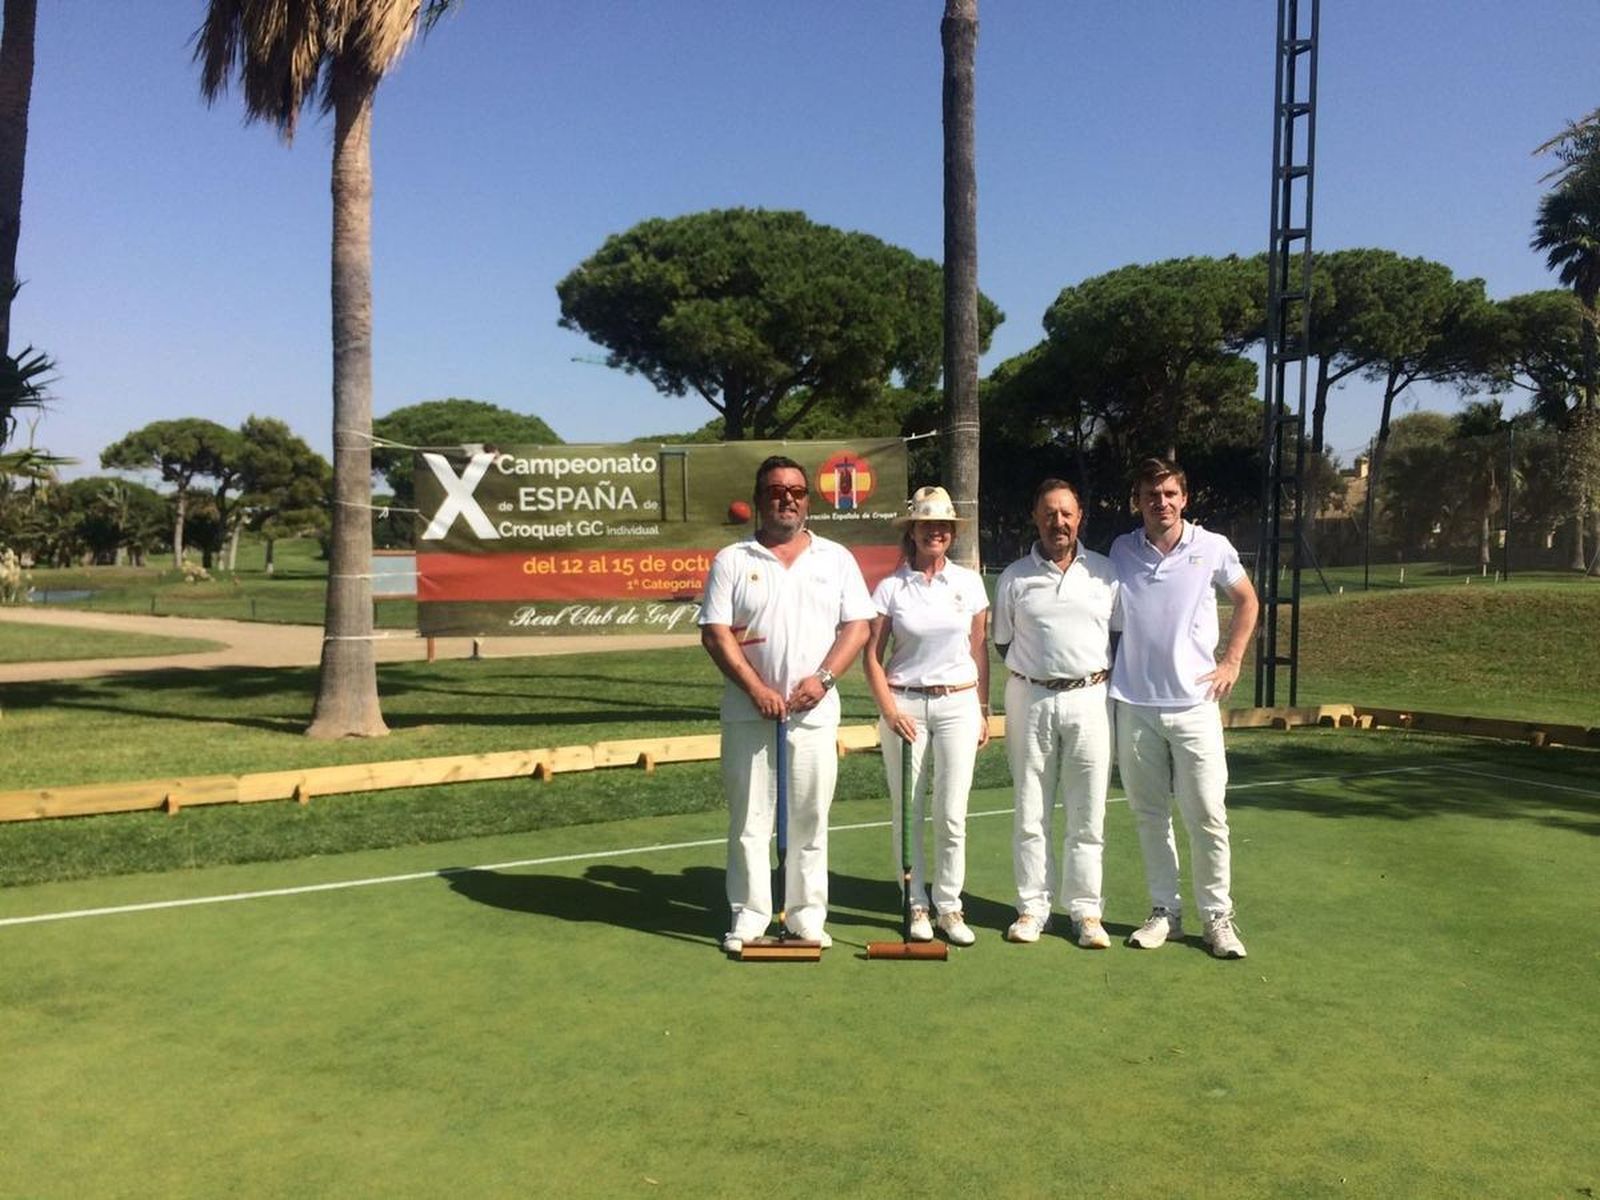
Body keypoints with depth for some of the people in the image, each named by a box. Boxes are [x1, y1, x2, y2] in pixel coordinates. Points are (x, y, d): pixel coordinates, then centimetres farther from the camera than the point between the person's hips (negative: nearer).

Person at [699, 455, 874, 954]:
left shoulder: (836, 558, 8)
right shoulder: (732, 561, 3)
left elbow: (857, 626, 4)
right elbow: (715, 633, -3)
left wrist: (823, 677, -11)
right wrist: (757, 689, -13)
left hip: (815, 711, 1)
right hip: (750, 711, -1)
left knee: (811, 819, 7)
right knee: (749, 819, 4)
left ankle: (807, 916, 18)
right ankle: (748, 917, 14)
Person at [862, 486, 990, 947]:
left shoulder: (969, 582, 4)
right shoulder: (890, 587, -1)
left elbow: (979, 649, 10)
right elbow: (872, 655, 0)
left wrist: (983, 711, 10)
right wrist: (889, 710, -10)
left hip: (958, 704, 1)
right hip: (904, 704, -1)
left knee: (952, 815, 2)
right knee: (907, 813, 5)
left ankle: (949, 907, 15)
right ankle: (916, 906, 17)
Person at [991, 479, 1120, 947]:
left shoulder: (1105, 572, 7)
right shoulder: (1015, 577, 4)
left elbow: (1120, 634, 12)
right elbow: (1003, 642, 10)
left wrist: (1105, 676, 1)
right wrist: (1034, 670, 1)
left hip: (1090, 699, 0)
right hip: (1031, 698, 0)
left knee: (1087, 814, 5)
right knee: (1031, 813, 6)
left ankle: (1084, 909, 15)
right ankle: (1032, 907, 16)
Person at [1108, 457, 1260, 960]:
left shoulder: (1213, 549, -1)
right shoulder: (1120, 552, 3)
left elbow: (1247, 601, 14)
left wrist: (1231, 661, 6)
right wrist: (1105, 671, 5)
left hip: (1194, 703, -2)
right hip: (1134, 705, 2)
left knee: (1207, 815, 0)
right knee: (1149, 815, 10)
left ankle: (1218, 917, 13)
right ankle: (1164, 912, 21)